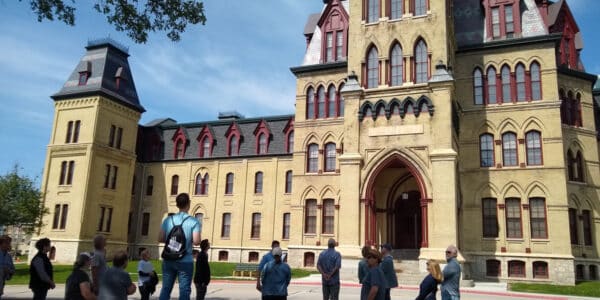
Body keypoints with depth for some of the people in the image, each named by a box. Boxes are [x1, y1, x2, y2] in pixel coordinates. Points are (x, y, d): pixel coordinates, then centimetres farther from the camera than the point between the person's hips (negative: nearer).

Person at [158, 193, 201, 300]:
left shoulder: (168, 220, 3)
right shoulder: (194, 221, -8)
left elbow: (160, 239, 3)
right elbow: (196, 241, -16)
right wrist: (188, 240, 6)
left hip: (168, 260, 4)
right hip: (185, 261, -4)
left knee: (166, 288, 10)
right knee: (184, 290, 3)